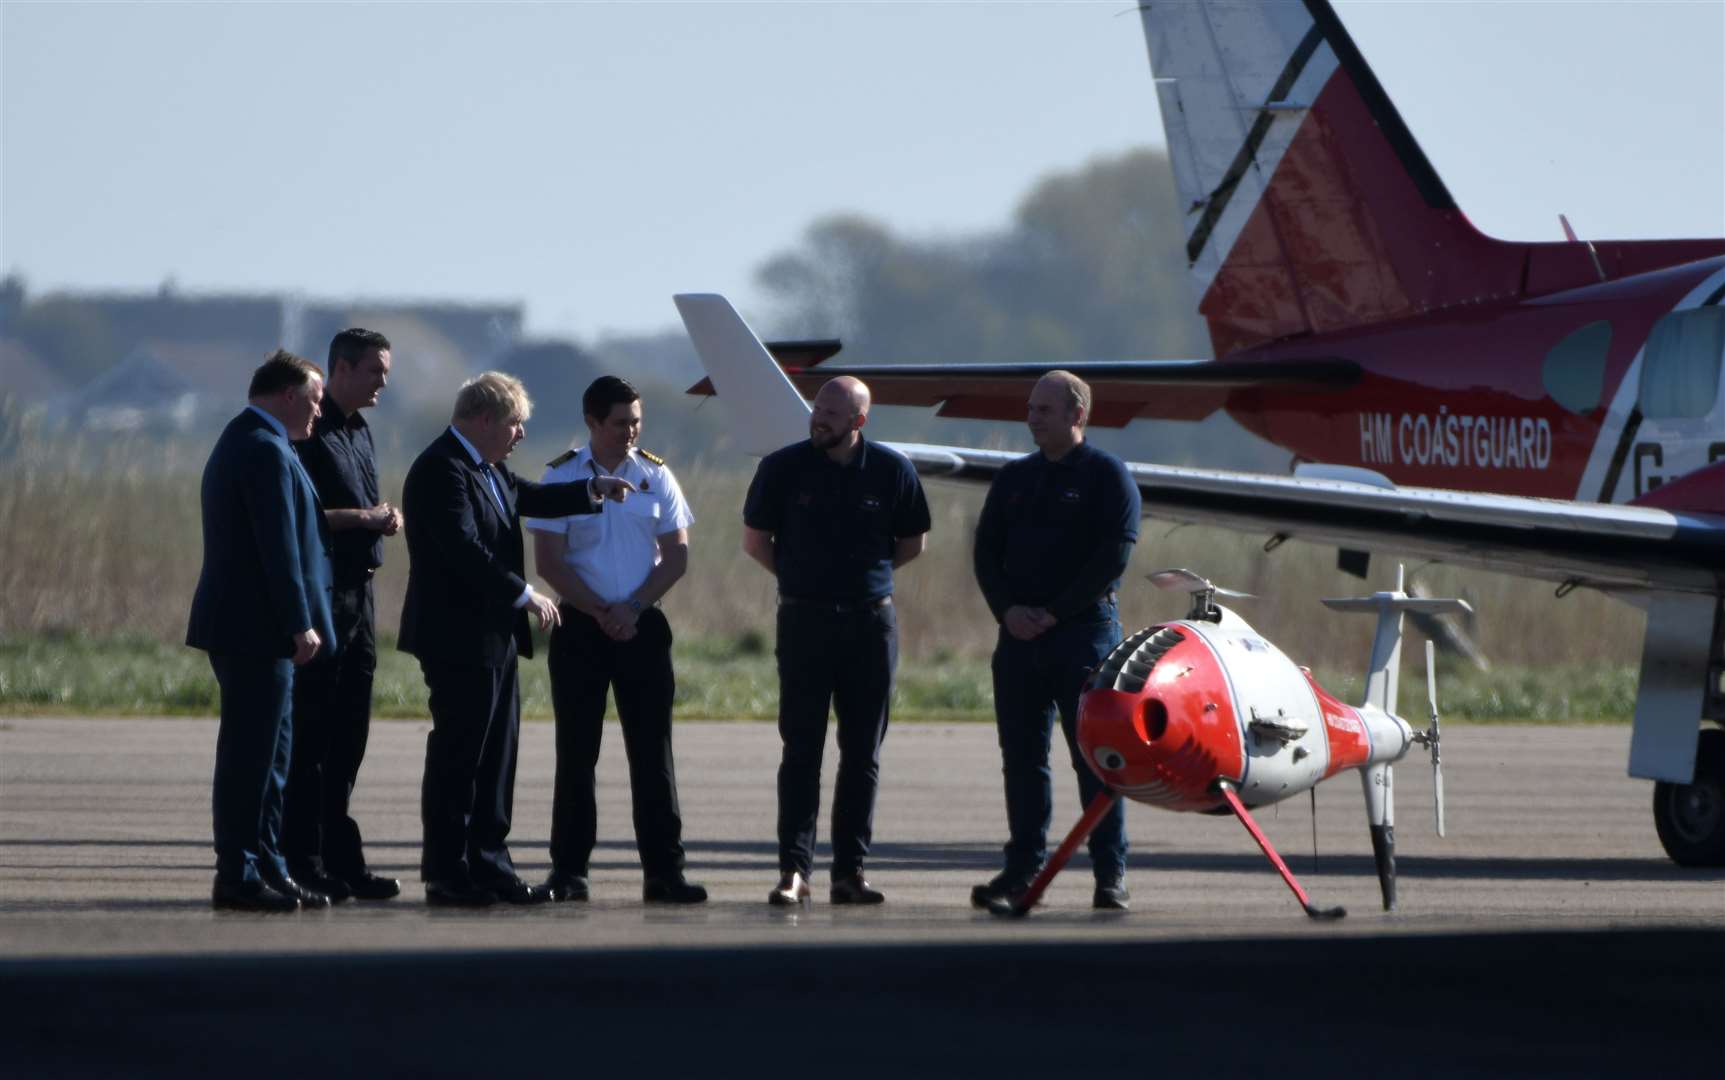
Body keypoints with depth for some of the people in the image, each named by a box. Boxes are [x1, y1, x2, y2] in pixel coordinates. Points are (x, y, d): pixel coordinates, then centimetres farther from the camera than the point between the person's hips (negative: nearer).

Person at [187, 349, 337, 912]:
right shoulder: (266, 451, -15)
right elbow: (279, 547, -20)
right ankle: (238, 876, -5)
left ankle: (268, 871, 17)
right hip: (256, 631, -11)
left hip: (242, 629, 11)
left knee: (266, 754, 14)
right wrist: (300, 624, -18)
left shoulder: (239, 443, 19)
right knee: (251, 754, -7)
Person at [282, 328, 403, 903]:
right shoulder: (309, 431, -11)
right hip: (319, 592, -9)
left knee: (349, 732, 10)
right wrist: (361, 518, -17)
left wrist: (384, 518, 6)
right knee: (310, 732, -5)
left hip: (359, 591, 9)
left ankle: (340, 859, 15)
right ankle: (302, 861, -3)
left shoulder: (360, 431, 17)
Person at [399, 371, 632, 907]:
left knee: (496, 756, 12)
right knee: (457, 757, -5)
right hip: (458, 638, -10)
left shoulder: (485, 467, 15)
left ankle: (488, 864, 16)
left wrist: (592, 490, 16)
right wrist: (524, 595, -20)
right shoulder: (442, 470, -17)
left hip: (493, 636, 10)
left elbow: (528, 498, 29)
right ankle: (446, 875, -1)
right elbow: (464, 548, -24)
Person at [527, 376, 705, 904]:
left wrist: (632, 608, -9)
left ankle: (663, 872, -1)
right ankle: (569, 870, 5)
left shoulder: (655, 476, 6)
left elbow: (677, 555, 4)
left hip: (643, 625, 1)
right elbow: (549, 561, -3)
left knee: (652, 749, -2)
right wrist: (601, 612, -10)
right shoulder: (561, 477, 0)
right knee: (576, 751, 0)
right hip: (580, 627, -1)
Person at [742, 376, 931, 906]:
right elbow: (755, 539, 8)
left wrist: (866, 575, 9)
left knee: (863, 753, 4)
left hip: (871, 621, 1)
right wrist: (806, 579, 8)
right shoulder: (784, 468, -2)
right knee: (801, 749, -4)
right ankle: (794, 868, -6)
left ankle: (850, 870, 8)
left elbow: (912, 543, 12)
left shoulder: (892, 471, 0)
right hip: (805, 620, -1)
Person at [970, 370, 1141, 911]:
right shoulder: (1014, 478, 16)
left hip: (1084, 630, -5)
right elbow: (986, 549, 13)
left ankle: (1110, 875, -4)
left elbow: (1114, 553, -10)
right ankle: (1023, 869, 12)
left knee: (1095, 755, -5)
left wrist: (1056, 612, -14)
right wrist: (1007, 608, -5)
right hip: (1018, 634, 5)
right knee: (1022, 758, 6)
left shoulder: (1107, 475, -1)